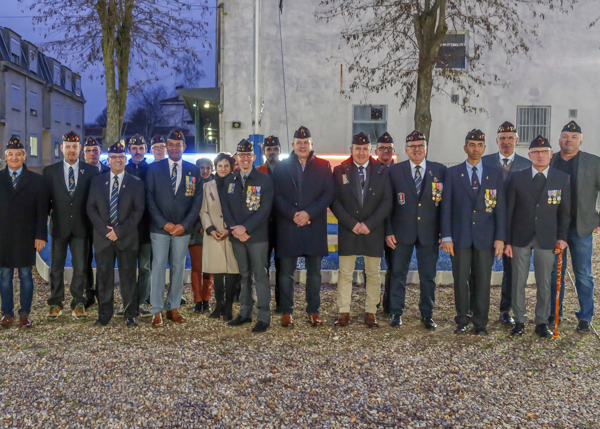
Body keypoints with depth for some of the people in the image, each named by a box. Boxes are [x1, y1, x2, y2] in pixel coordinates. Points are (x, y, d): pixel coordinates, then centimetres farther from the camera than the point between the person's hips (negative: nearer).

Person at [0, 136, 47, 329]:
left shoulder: (36, 180, 3)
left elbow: (42, 211, 0)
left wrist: (41, 235, -6)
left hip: (26, 236, -1)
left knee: (25, 274, 4)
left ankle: (24, 314, 11)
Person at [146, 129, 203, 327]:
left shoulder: (193, 170, 6)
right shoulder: (154, 168, 3)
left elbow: (197, 201, 3)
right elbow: (149, 199, -1)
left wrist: (184, 225, -7)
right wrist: (164, 223, -10)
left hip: (182, 229, 1)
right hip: (159, 228, -1)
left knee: (178, 268, 6)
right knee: (158, 267, -2)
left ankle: (174, 308, 15)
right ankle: (157, 311, 4)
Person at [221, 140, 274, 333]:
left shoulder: (264, 180, -2)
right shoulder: (229, 181, 11)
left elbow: (265, 209, -9)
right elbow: (225, 208, 7)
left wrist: (246, 228, -16)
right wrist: (235, 229, -8)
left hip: (257, 236, -4)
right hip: (236, 236, 4)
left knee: (260, 275, -2)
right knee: (244, 275, 12)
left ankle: (264, 317, 2)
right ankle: (245, 313, 21)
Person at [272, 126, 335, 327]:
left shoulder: (323, 166, 8)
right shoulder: (282, 167, 9)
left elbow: (328, 194, -1)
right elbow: (277, 196, 1)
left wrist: (309, 213, -12)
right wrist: (293, 214, -13)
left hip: (314, 226, 0)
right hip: (288, 227, 0)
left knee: (314, 272, 7)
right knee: (286, 272, 4)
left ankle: (313, 311, 17)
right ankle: (286, 312, 14)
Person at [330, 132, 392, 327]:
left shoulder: (382, 172, 4)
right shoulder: (340, 171, 3)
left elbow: (387, 202, -2)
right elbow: (335, 201, -3)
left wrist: (369, 224, -12)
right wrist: (352, 224, -12)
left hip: (373, 231, 1)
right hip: (347, 231, -1)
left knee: (373, 274, 6)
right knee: (345, 273, 3)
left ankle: (370, 313, 16)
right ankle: (344, 313, 12)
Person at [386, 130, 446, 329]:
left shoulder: (440, 170, 2)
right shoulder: (395, 171, 1)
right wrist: (388, 231, -5)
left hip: (429, 233, 1)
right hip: (402, 232, 0)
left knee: (428, 276, 8)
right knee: (398, 274, 7)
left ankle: (427, 315, 22)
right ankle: (396, 313, 20)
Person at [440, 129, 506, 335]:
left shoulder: (495, 175, 7)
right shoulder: (452, 173, 4)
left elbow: (500, 208, 5)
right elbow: (446, 207, 1)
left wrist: (500, 238, -2)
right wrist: (446, 237, -5)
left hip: (485, 238, 1)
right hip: (460, 237, -1)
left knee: (482, 281, 4)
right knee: (460, 280, 4)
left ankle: (480, 323, 17)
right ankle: (462, 320, 19)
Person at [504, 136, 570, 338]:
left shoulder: (562, 179, 1)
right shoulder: (517, 178, -1)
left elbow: (565, 211, 6)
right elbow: (509, 212, 0)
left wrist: (562, 237, -4)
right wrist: (507, 241, -2)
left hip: (546, 239, 0)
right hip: (520, 238, 0)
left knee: (544, 283, 8)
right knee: (518, 282, 6)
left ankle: (542, 322, 21)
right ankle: (519, 321, 19)